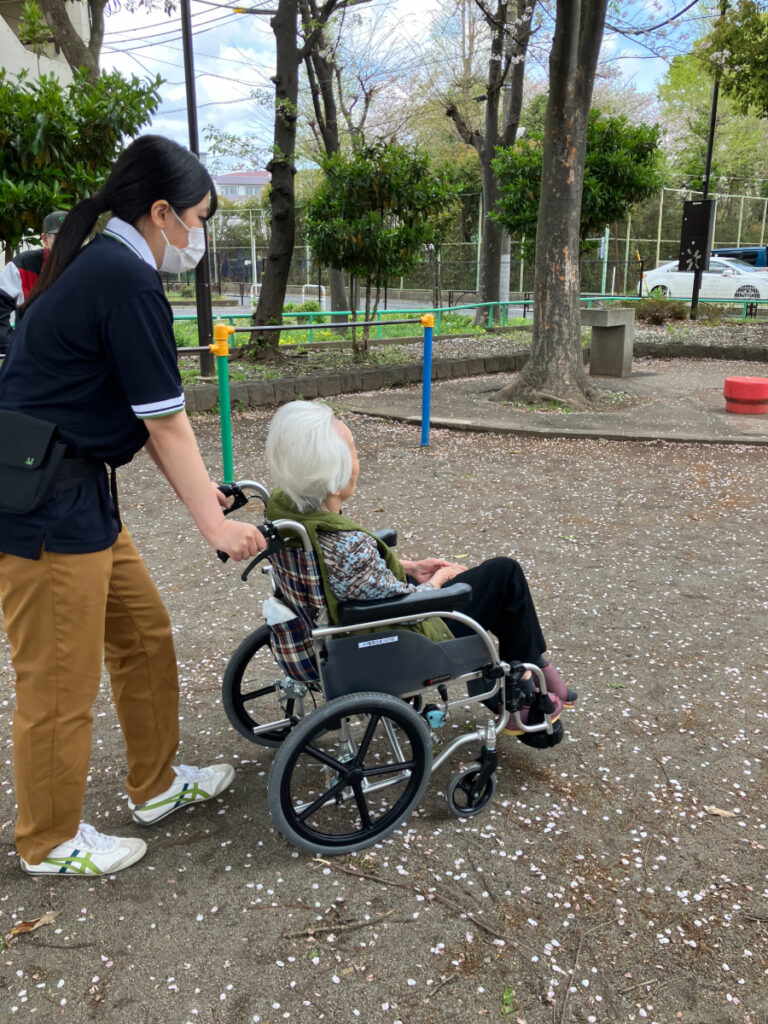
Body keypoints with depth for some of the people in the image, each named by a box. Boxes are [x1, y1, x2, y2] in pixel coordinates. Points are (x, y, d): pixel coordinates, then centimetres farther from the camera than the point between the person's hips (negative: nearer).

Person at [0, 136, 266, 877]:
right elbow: (166, 425, -16)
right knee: (60, 682, 5)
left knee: (144, 636, 19)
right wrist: (214, 524, -7)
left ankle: (155, 785, 37)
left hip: (77, 495, 10)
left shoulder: (96, 268, 13)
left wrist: (196, 488, 16)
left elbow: (137, 412, 15)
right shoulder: (128, 283, -17)